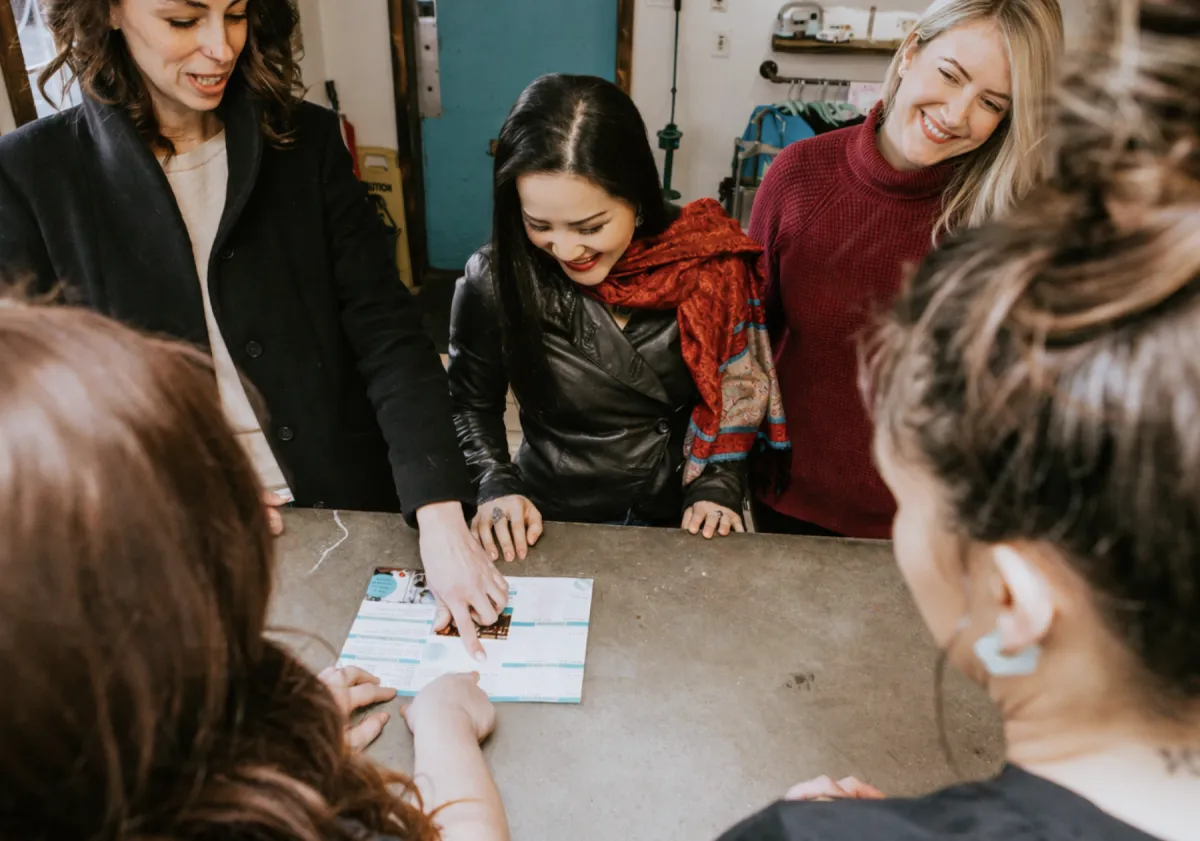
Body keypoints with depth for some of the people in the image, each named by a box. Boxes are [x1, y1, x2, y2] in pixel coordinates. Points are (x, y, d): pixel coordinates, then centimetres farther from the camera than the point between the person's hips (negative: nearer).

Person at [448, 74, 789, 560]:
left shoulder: (706, 266, -12)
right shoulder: (492, 283, -14)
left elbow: (734, 393, 2)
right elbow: (471, 403, 2)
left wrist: (716, 488, -8)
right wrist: (497, 487, -12)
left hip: (678, 523, 1)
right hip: (554, 527, -1)